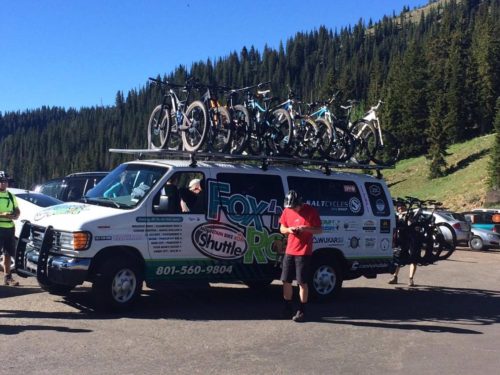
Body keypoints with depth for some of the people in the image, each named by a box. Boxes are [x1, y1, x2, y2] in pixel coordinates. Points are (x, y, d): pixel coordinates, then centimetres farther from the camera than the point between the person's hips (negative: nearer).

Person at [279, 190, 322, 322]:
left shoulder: (311, 211, -8)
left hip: (304, 252, -5)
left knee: (302, 282, -2)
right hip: (289, 251, 5)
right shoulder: (287, 211, 5)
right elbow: (282, 228, 15)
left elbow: (319, 230, -5)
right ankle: (287, 309, 20)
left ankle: (302, 311, 6)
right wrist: (288, 230, -8)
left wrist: (306, 228, -22)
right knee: (286, 281, 7)